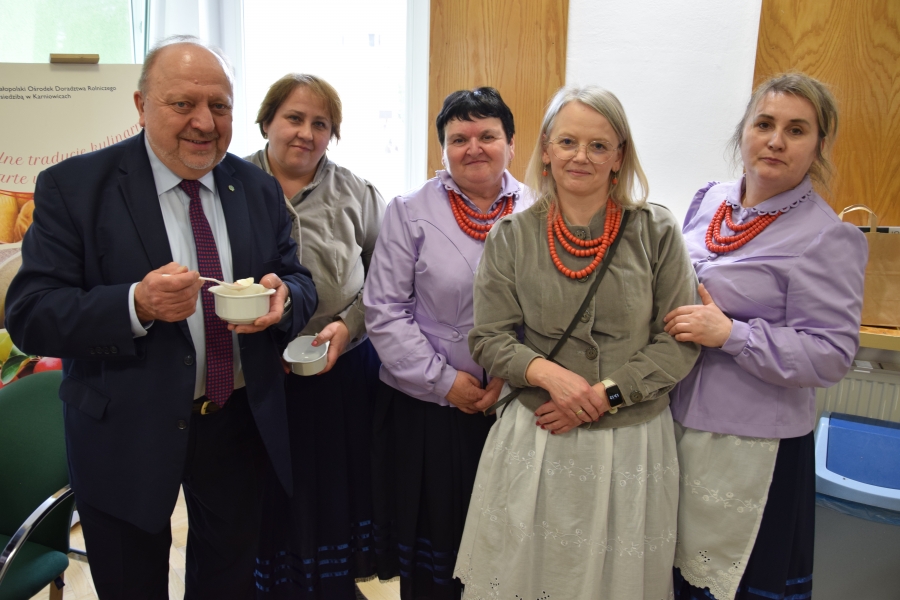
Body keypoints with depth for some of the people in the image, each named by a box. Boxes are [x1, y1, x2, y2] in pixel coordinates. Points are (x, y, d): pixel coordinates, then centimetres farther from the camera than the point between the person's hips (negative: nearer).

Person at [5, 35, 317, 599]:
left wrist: (283, 296, -21)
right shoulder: (74, 186, -11)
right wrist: (136, 305, -32)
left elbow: (300, 283, 3)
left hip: (239, 423, 3)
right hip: (128, 435, -3)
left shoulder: (259, 187, 1)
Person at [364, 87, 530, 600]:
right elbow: (385, 312, -5)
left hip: (513, 406, 2)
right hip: (426, 408, -1)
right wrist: (444, 380, -10)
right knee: (431, 534, 12)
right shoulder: (410, 213, -2)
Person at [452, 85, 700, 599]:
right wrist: (549, 374, -18)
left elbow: (680, 342, -4)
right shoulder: (513, 237, -1)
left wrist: (603, 394, -13)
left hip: (632, 441, 0)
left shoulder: (656, 232, -3)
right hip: (535, 439, 1)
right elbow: (489, 339, -1)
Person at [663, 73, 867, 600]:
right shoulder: (709, 201, 5)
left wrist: (729, 334, -23)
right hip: (674, 422, 6)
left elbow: (832, 355, -17)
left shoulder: (828, 239, -14)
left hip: (749, 444, -6)